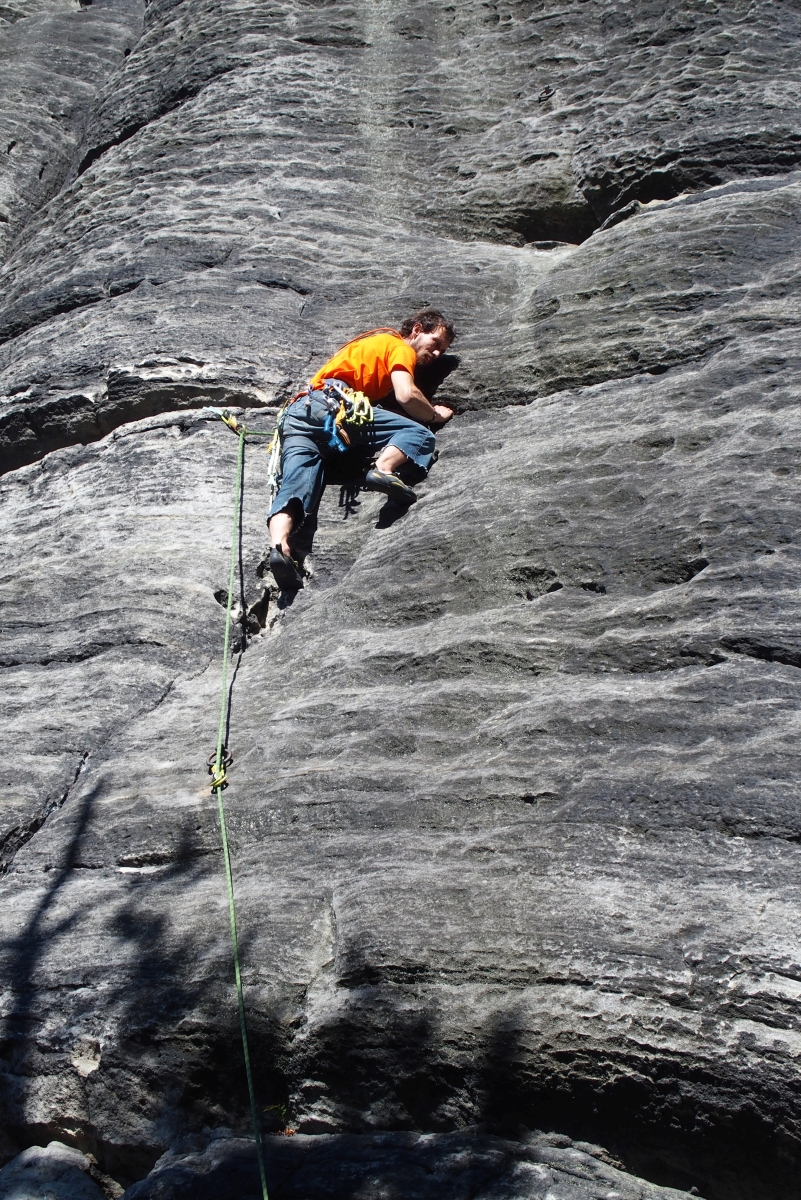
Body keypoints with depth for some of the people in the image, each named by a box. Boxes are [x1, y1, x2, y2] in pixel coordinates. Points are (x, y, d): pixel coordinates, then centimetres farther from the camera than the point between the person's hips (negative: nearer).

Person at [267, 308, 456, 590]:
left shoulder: (373, 343, 39)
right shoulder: (400, 347, 12)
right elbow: (406, 396, -4)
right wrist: (436, 414, 13)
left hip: (297, 412, 8)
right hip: (333, 405, -7)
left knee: (295, 486, -15)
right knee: (420, 433, -7)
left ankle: (279, 545, -40)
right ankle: (384, 469, -34)